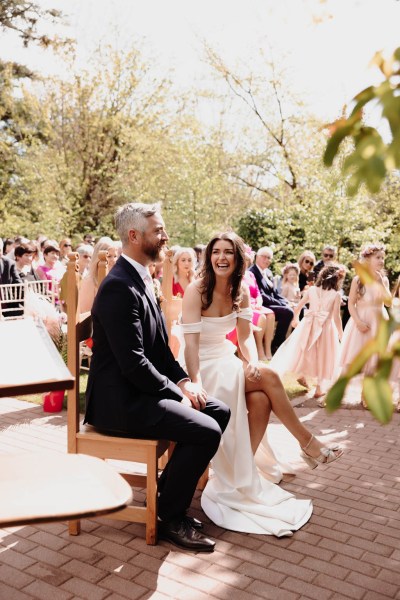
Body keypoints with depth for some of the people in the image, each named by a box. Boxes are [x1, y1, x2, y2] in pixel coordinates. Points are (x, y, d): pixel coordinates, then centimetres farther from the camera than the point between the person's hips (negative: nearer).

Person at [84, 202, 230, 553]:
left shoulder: (141, 279, 11)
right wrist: (178, 393, -14)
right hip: (120, 401, -10)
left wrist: (183, 380, 2)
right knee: (206, 431, -20)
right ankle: (171, 517, 0)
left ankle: (169, 489, 18)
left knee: (220, 411, 8)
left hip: (142, 390, 10)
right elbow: (133, 363, -25)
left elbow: (159, 345, 16)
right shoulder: (120, 287, -21)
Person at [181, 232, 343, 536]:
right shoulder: (196, 291, -15)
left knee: (260, 399, -24)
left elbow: (246, 335, 2)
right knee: (269, 377, -24)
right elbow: (191, 343, -20)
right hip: (203, 366, -6)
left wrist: (253, 363, -18)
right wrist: (196, 385, -30)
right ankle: (308, 443, -8)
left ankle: (241, 471, -9)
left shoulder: (241, 291, 3)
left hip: (226, 361, 6)